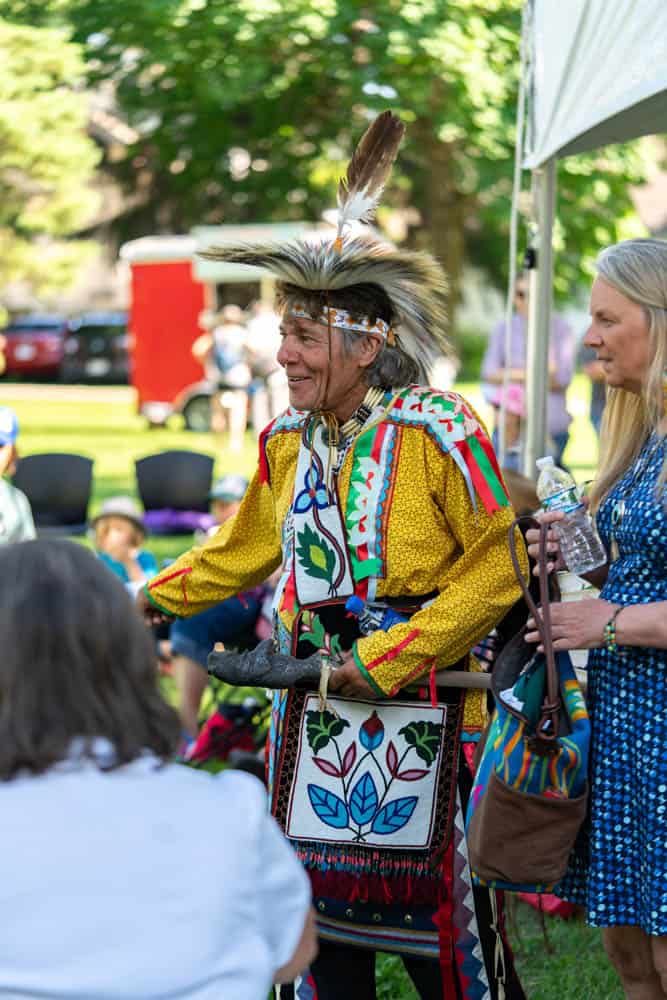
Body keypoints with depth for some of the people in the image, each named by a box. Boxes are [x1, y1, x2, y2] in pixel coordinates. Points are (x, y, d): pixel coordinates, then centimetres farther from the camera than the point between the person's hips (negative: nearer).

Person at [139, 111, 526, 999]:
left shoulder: (439, 432, -13)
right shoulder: (288, 440, 6)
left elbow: (496, 568, -13)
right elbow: (245, 550, 21)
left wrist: (390, 659, -16)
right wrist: (149, 601, 19)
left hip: (419, 711, -5)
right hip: (314, 708, 6)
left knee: (428, 902, 3)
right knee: (320, 895, 12)